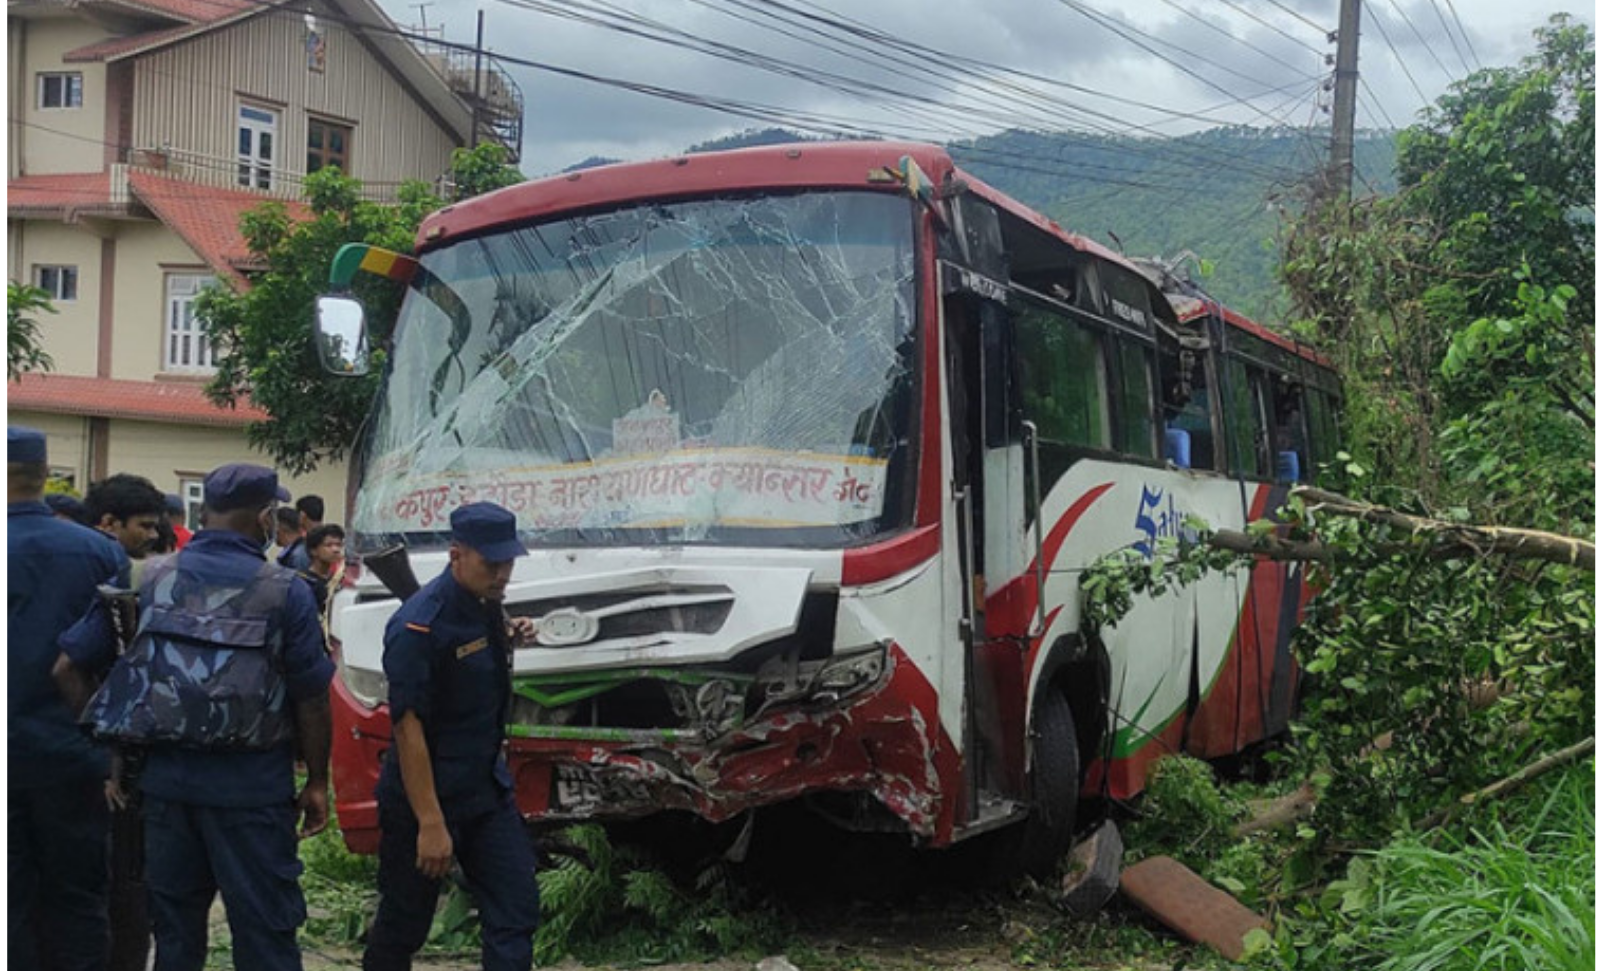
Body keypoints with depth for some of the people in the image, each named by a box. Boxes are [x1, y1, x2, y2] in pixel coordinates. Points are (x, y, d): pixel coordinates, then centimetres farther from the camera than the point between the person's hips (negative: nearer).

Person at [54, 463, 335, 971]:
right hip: (251, 786, -4)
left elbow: (68, 668, 3)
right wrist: (317, 783, 3)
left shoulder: (150, 580, 3)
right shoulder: (284, 591, -9)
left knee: (174, 930, 17)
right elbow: (311, 700, -8)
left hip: (165, 777, 4)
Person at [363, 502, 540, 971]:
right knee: (404, 923, 8)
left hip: (486, 787, 7)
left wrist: (508, 638, 4)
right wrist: (430, 823, -24)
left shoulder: (484, 604, 3)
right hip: (425, 794, -7)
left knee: (516, 911, 2)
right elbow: (407, 726, -23)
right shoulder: (420, 624, -21)